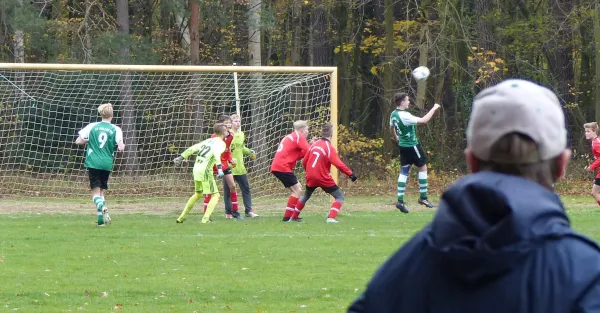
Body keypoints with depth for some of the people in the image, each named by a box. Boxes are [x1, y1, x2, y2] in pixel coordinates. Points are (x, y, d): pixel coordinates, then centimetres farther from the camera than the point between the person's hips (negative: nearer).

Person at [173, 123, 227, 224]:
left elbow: (192, 148, 18)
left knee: (198, 194, 26)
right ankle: (206, 218, -15)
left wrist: (181, 157, 26)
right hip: (205, 170, -8)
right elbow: (217, 154, -24)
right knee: (215, 195, -1)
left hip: (196, 169, 8)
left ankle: (182, 217, 29)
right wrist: (219, 168, -37)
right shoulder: (221, 143, -3)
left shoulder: (208, 141, 19)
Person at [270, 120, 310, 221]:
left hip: (277, 167, 10)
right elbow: (308, 151, -14)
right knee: (297, 190, -8)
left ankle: (293, 215, 16)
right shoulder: (299, 137, -5)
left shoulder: (290, 137, 24)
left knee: (298, 188, 17)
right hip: (283, 167, -10)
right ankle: (287, 217, -13)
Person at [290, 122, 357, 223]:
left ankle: (294, 217, 35)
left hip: (311, 177, 6)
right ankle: (331, 217, -18)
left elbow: (304, 161, 11)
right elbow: (338, 164, -23)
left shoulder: (314, 144, 5)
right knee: (339, 196, 1)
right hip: (323, 178, -6)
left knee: (306, 196, 29)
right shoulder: (329, 147, -14)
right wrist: (350, 173, -20)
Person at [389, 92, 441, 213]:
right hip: (412, 146, -8)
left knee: (404, 172, 8)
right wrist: (434, 109, -17)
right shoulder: (404, 116, -24)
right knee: (423, 167, 8)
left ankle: (400, 201, 1)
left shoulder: (393, 114, 3)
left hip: (403, 146, 8)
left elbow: (392, 128, 20)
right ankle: (423, 197, 12)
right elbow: (423, 121, -27)